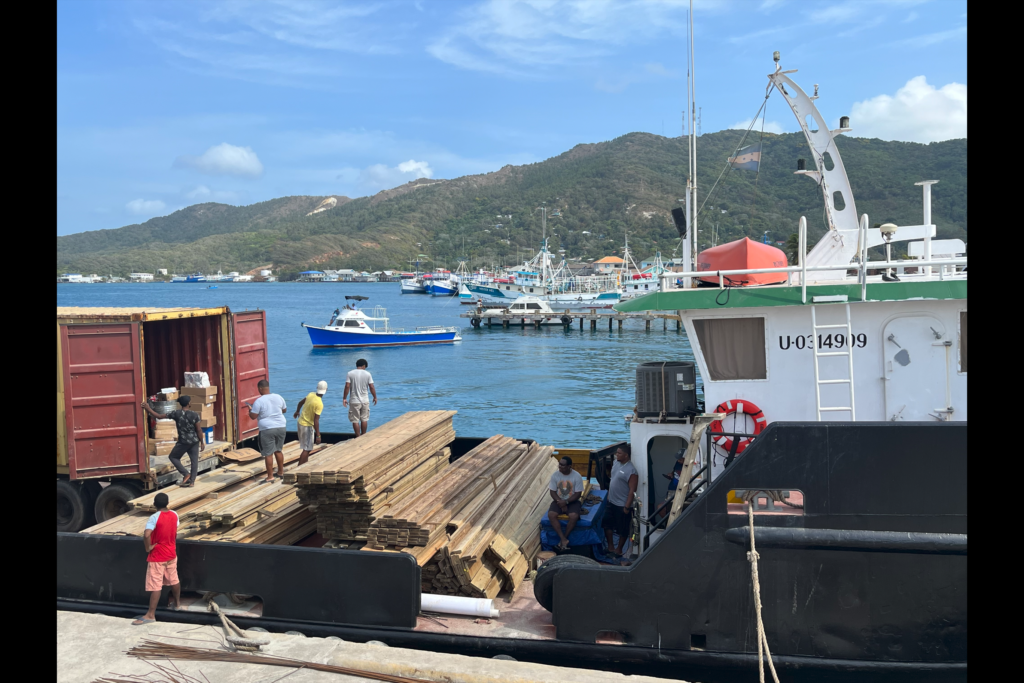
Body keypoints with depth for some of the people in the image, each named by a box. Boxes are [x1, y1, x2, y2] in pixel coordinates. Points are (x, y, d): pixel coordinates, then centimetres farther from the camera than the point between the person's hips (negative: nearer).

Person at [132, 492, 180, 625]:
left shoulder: (154, 517, -20)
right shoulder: (174, 515, -1)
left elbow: (146, 535, -32)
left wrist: (148, 548, -18)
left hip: (157, 557, -6)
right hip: (171, 554, 6)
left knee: (155, 586, -3)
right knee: (174, 580, 22)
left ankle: (150, 615, -1)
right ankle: (177, 603, 39)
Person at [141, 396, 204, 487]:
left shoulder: (176, 413, -10)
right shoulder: (194, 414, -9)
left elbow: (159, 416, -4)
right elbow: (198, 430, -5)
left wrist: (148, 409, 4)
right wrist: (202, 442, 5)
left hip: (183, 442, -2)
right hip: (194, 441, 2)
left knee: (173, 457, 19)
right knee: (194, 460, 9)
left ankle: (186, 474, 9)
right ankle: (192, 481, 8)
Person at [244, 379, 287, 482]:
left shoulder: (259, 401, -13)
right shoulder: (278, 397, 2)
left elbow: (253, 416, -10)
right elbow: (284, 410, 15)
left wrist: (250, 409, 9)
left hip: (267, 429, -5)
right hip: (281, 427, 5)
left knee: (268, 453, 3)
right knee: (278, 450, 20)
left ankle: (270, 477, 7)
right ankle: (281, 472, 30)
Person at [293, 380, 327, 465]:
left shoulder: (311, 394, -4)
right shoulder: (319, 404, -26)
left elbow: (300, 403, 14)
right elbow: (316, 421, -26)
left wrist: (297, 411, 34)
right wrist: (318, 436, -21)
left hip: (301, 422, 9)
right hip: (307, 426, -8)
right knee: (307, 449, -2)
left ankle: (305, 464, 35)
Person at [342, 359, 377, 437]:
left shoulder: (350, 373, -5)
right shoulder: (367, 374, -2)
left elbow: (347, 386, -10)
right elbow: (372, 387, -3)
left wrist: (344, 398, -4)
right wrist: (375, 397, 10)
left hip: (354, 401, -2)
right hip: (365, 401, 2)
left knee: (355, 420, 5)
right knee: (364, 419, 14)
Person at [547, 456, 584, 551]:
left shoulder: (577, 476, -12)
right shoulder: (555, 475, -5)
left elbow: (578, 494, -11)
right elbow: (552, 492, -2)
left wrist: (566, 502, -21)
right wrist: (560, 502, -17)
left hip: (572, 501, -2)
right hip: (559, 501, 2)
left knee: (574, 516, -32)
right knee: (551, 515, -27)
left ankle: (564, 539, -12)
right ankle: (563, 539, -23)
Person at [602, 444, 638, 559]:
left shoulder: (631, 471, -24)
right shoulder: (616, 463, 1)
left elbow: (632, 491, -21)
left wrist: (627, 507, -20)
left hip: (622, 505, -8)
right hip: (611, 502, 8)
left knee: (622, 530, 9)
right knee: (606, 524, 16)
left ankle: (619, 550, 26)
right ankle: (610, 547, 31)